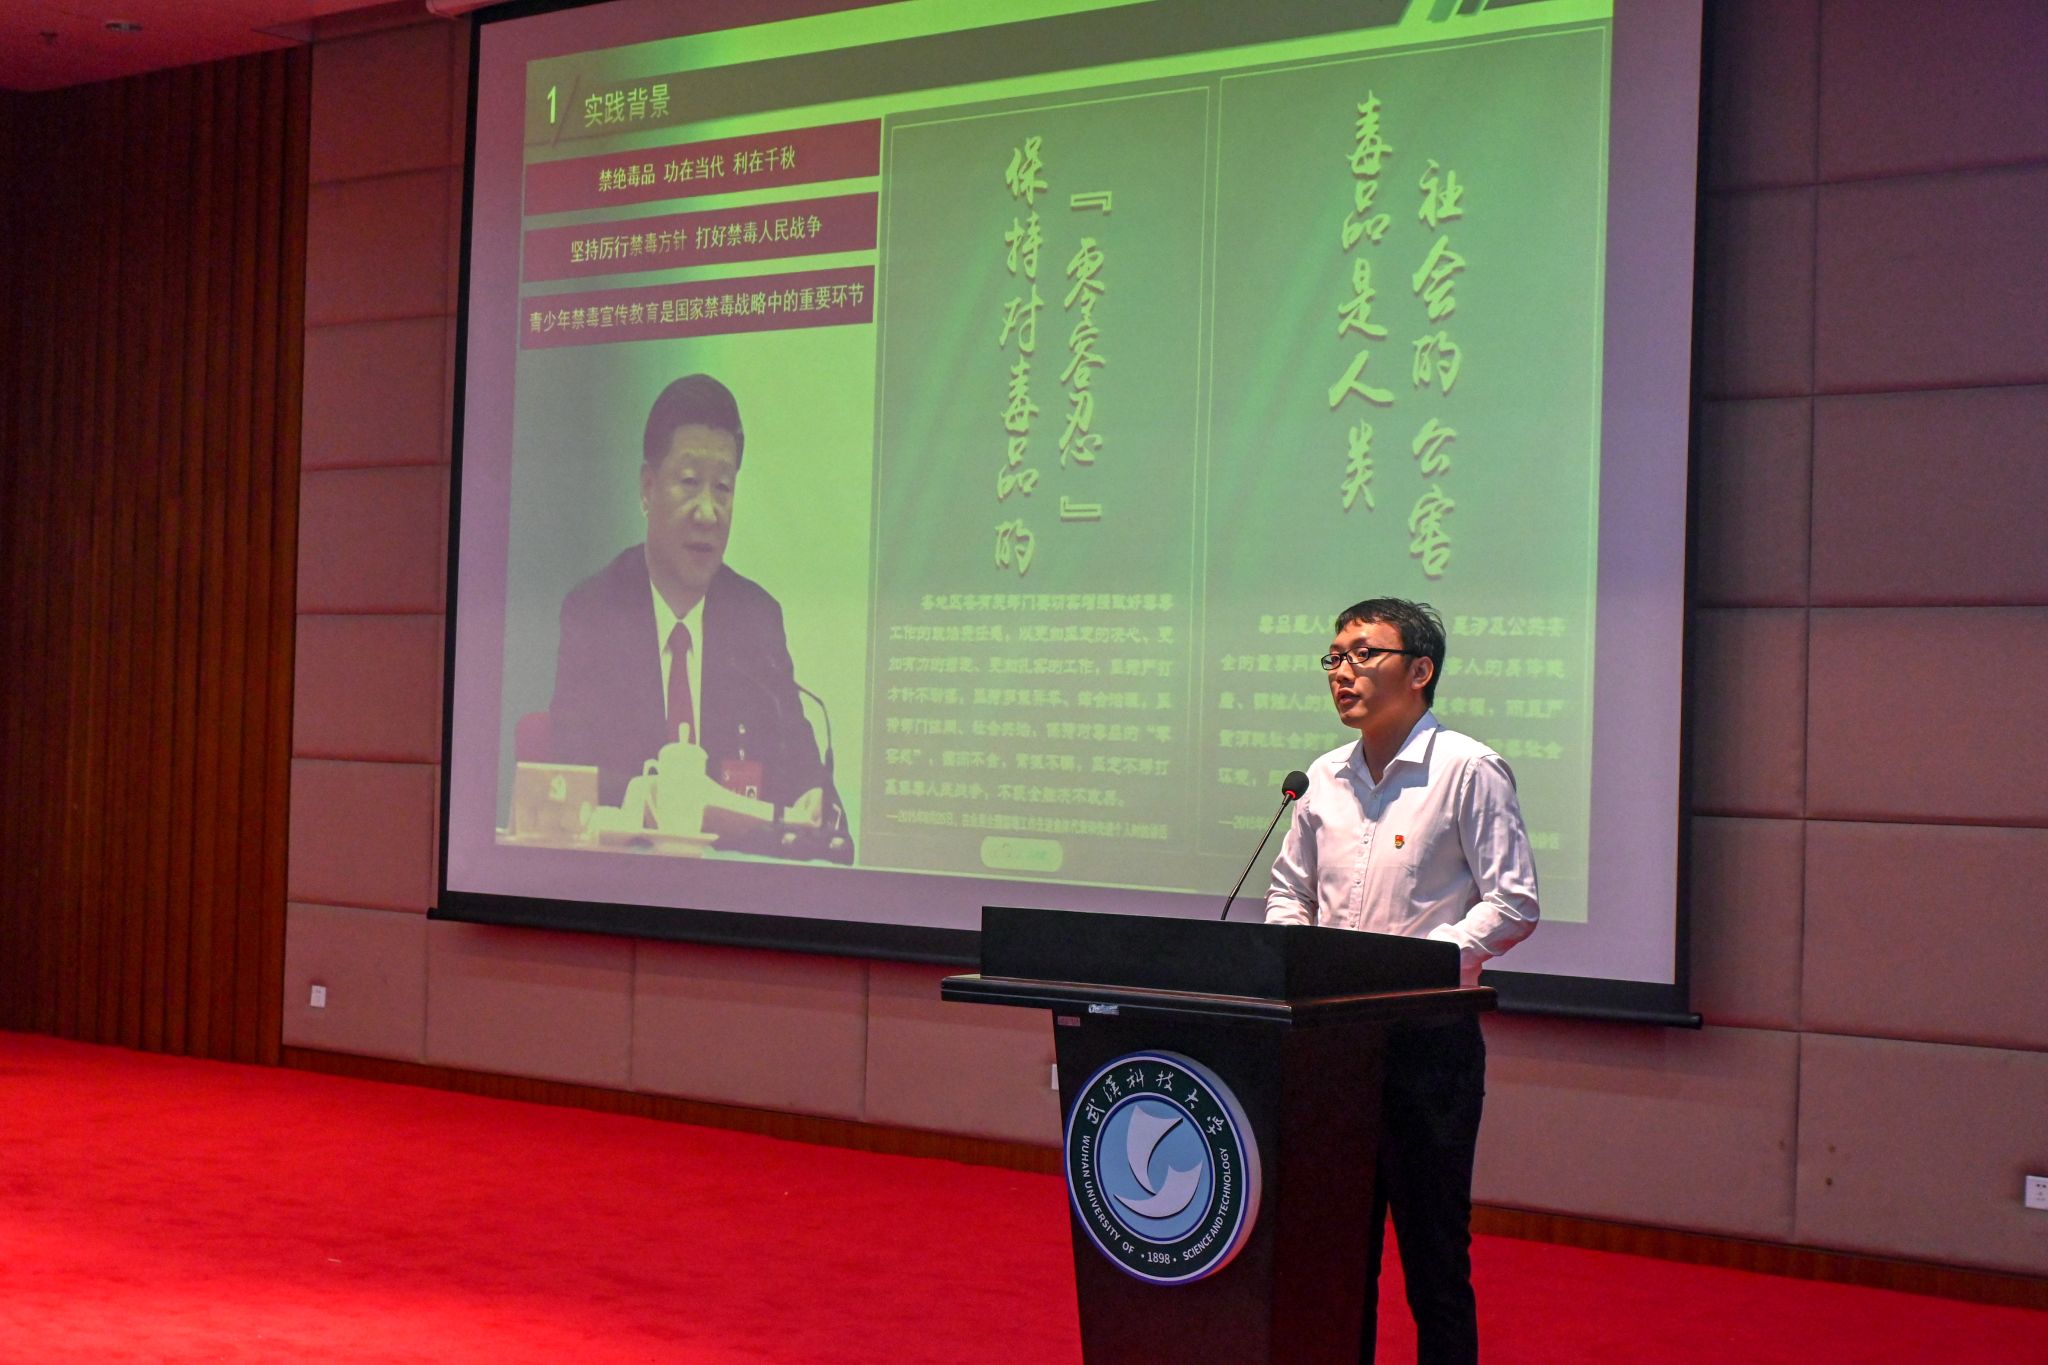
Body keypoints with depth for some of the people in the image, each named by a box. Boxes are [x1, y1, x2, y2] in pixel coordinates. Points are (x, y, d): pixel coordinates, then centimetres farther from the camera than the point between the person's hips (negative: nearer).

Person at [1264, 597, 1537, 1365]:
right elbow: (1289, 889, 21)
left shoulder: (1468, 770, -6)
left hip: (1427, 1035, -6)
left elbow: (1513, 903, -9)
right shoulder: (1326, 778, 11)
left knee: (1432, 1245, 0)